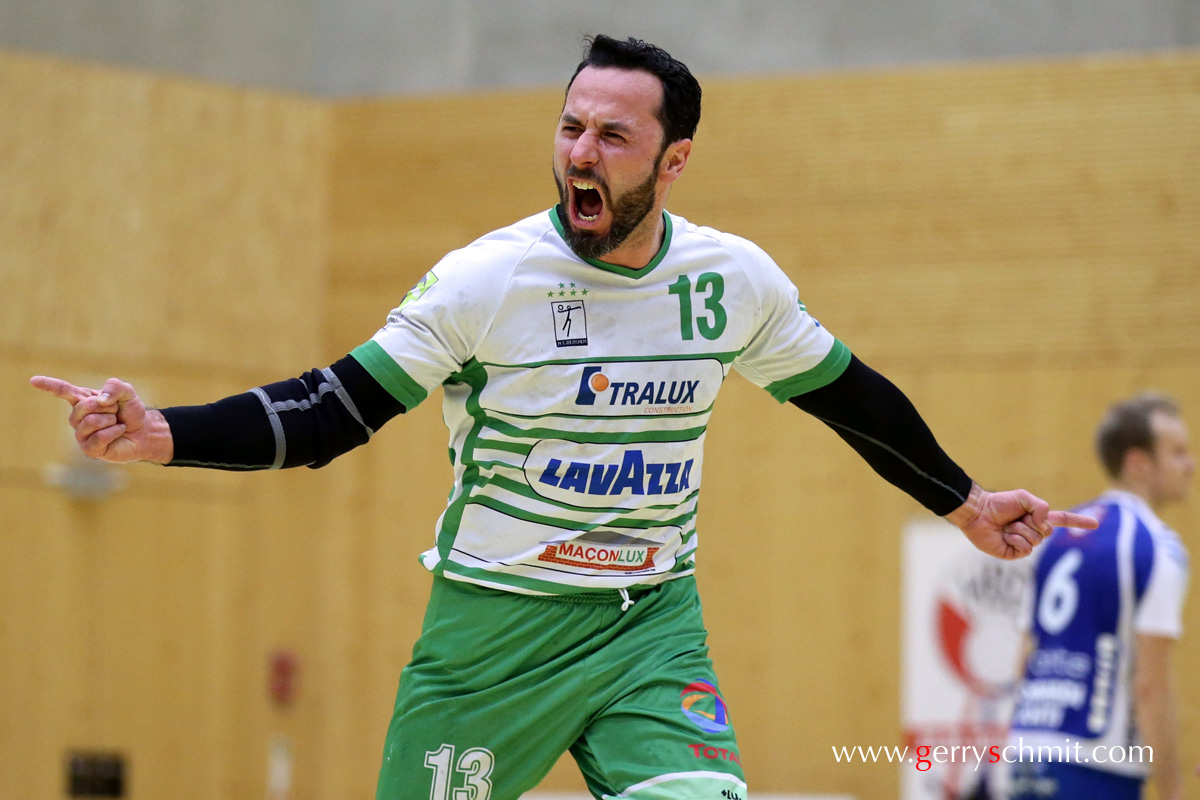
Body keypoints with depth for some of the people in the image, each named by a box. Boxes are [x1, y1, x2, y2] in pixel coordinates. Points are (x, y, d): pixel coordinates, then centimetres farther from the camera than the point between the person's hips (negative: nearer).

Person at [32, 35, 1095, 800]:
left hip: (651, 623, 2)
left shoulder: (737, 281, -2)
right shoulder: (484, 280, -13)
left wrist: (962, 503, 24)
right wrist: (161, 436, -27)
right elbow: (330, 413, -13)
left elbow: (847, 394, 16)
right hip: (491, 630, -2)